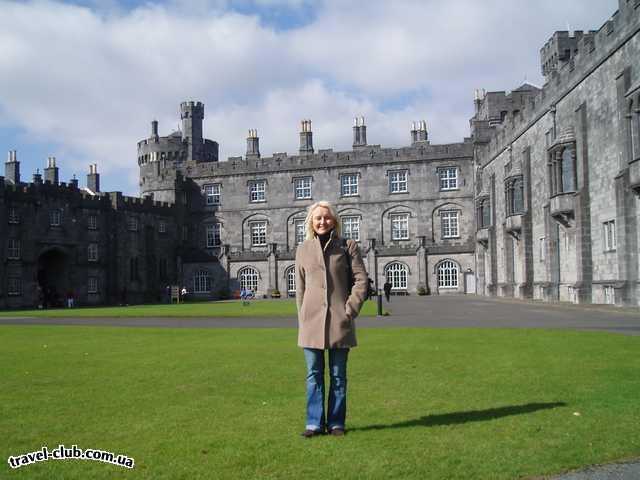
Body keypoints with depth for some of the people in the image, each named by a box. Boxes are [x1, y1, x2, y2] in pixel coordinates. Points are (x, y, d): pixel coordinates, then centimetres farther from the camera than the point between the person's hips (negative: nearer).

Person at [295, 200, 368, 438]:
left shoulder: (347, 246, 3)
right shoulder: (303, 249, 9)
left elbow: (361, 279, 0)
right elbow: (300, 287, 12)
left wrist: (350, 309, -7)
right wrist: (302, 318, 8)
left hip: (339, 320, -1)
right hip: (312, 320, 1)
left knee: (338, 375, 7)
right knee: (314, 375, 5)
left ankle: (336, 423, 17)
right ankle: (314, 423, 13)